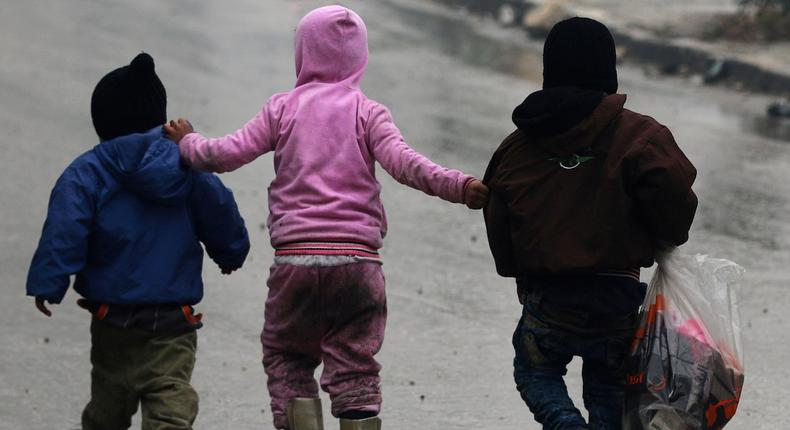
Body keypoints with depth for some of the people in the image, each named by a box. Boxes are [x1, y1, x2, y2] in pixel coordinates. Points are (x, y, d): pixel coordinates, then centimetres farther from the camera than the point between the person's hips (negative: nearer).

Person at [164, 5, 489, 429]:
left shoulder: (283, 108, 7)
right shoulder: (368, 112, 5)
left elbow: (228, 154, 3)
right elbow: (403, 163, -11)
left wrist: (186, 142, 21)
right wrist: (458, 186, -19)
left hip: (295, 256, 0)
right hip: (357, 259, 0)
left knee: (285, 356, 14)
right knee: (354, 367, 6)